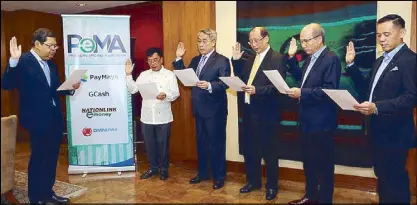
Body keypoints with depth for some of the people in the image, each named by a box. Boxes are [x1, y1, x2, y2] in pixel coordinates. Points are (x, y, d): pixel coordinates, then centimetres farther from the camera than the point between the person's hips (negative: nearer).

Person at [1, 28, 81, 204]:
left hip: (55, 118, 7)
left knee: (51, 158, 16)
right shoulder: (23, 61, -12)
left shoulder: (51, 64, 11)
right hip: (38, 120, -7)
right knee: (38, 158, 6)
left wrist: (70, 88, -2)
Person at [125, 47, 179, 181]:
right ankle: (153, 167, 28)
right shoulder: (143, 75, 9)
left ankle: (164, 169, 23)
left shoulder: (170, 75, -1)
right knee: (149, 144, 12)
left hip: (163, 117, -3)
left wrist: (166, 95, -29)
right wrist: (128, 74, -6)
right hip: (147, 117, 3)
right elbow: (133, 89, 3)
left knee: (163, 144, 7)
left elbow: (176, 93, -9)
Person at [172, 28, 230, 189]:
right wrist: (179, 59, 1)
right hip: (199, 109, 7)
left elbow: (225, 84, -20)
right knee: (201, 142, 17)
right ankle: (203, 173, 32)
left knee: (217, 143, 4)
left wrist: (209, 86, -35)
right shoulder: (195, 60, 13)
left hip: (215, 109, -7)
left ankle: (219, 176, 19)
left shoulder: (222, 60, -10)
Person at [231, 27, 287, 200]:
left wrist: (257, 90, -28)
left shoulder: (277, 58, -8)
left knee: (269, 151, 7)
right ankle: (253, 181, 33)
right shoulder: (250, 59, 13)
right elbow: (241, 79, 10)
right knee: (249, 149, 15)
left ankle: (272, 186, 24)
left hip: (265, 112, -7)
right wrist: (236, 61, 2)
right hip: (248, 111, 7)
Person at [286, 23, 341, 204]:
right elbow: (301, 78, 17)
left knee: (324, 164, 7)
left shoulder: (331, 59, -16)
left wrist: (302, 93, -24)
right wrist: (292, 57, 9)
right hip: (306, 119, 9)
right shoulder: (310, 58, 12)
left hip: (321, 122, -9)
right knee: (308, 161, 19)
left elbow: (330, 90, -23)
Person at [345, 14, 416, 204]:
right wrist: (351, 64, 6)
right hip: (378, 130, 9)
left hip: (395, 133, -8)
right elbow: (368, 87, 15)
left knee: (395, 179, 4)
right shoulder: (380, 61, 14)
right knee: (382, 175, 20)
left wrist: (377, 107, -32)